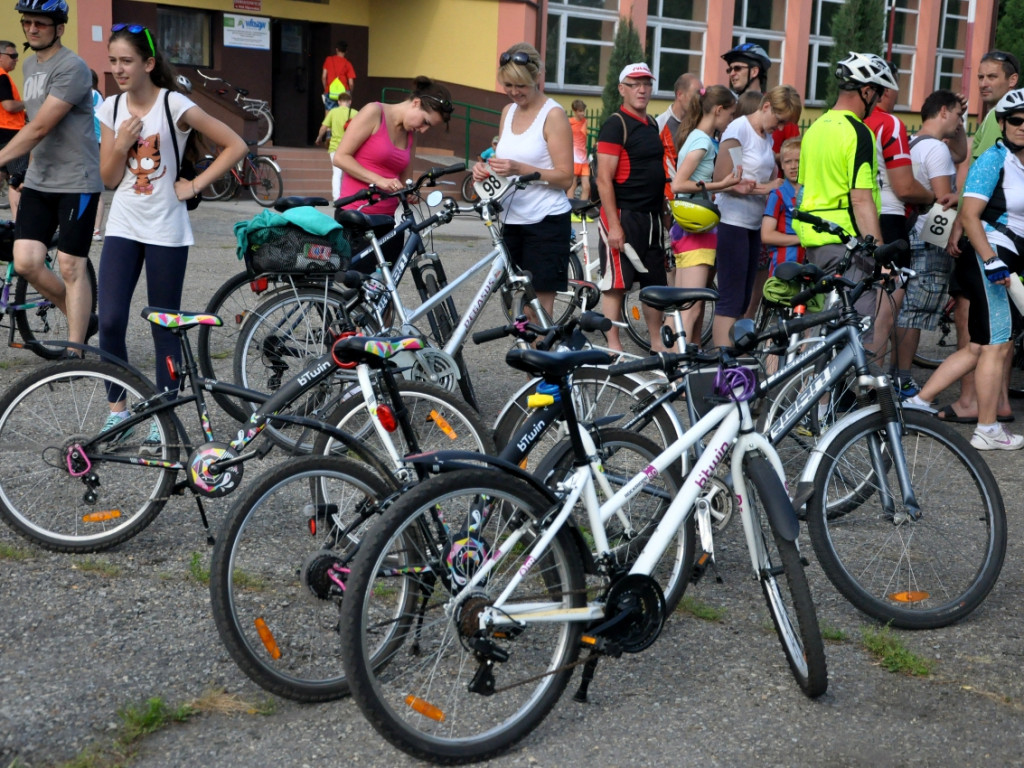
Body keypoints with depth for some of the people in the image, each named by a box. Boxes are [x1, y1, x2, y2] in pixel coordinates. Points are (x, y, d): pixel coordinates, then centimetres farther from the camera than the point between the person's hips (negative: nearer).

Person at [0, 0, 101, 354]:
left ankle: (74, 350, 4)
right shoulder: (30, 65, 13)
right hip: (38, 182, 8)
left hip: (76, 183, -7)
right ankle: (81, 321, 19)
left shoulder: (72, 68, -14)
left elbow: (41, 127, -21)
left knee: (70, 267, -4)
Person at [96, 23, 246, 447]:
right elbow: (109, 179, 5)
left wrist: (195, 185, -10)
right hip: (122, 226, 4)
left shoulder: (174, 104, -10)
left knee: (165, 326, 4)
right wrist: (121, 144, -12)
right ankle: (117, 408, 14)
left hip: (165, 231, -4)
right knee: (109, 321, -4)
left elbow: (236, 145, -10)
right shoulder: (111, 108, 4)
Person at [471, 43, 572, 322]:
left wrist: (520, 168, -24)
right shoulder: (508, 112, 12)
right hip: (512, 220, 7)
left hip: (546, 223, -7)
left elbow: (565, 178, -13)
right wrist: (486, 169, -2)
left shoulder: (553, 115, -8)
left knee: (539, 309, -5)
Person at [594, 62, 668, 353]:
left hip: (650, 218, 8)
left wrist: (664, 214, 16)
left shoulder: (651, 124, 15)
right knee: (616, 283, -2)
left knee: (655, 282, 12)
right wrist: (613, 224, -20)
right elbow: (604, 179, -15)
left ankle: (657, 342, 22)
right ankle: (613, 347, 3)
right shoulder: (616, 125, -10)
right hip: (622, 216, -8)